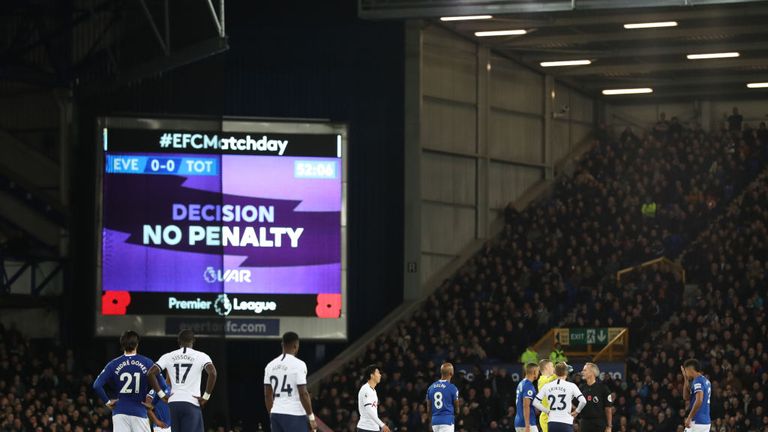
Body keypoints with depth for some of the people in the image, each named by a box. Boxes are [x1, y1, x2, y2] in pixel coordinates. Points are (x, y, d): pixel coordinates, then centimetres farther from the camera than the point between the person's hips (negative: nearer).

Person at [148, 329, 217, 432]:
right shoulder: (201, 356, 1)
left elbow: (151, 373, 1)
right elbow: (212, 373, -15)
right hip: (192, 404, -3)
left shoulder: (168, 356, 10)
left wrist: (162, 395, 5)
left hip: (173, 404, 3)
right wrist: (206, 396, -7)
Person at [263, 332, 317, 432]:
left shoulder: (271, 366, 9)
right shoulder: (298, 364, -10)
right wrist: (311, 418, -8)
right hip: (295, 415, -7)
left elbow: (268, 395, 12)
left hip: (276, 414, 7)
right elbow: (303, 394, -14)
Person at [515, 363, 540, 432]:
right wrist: (527, 426, -23)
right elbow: (526, 406, -21)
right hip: (526, 424, -9)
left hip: (518, 422, 9)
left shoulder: (521, 384, 14)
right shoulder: (529, 386, -14)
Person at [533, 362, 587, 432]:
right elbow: (583, 401, -12)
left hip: (552, 424, 4)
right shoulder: (571, 386, -5)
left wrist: (547, 411, 13)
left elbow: (535, 402, 6)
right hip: (566, 423, -4)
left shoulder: (547, 386, 5)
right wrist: (576, 411, 3)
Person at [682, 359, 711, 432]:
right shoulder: (706, 381, 18)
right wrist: (686, 379, 20)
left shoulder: (698, 381, -12)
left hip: (697, 422, -9)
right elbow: (686, 397, 24)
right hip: (706, 422, 9)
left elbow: (699, 401, -25)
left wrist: (689, 418, -21)